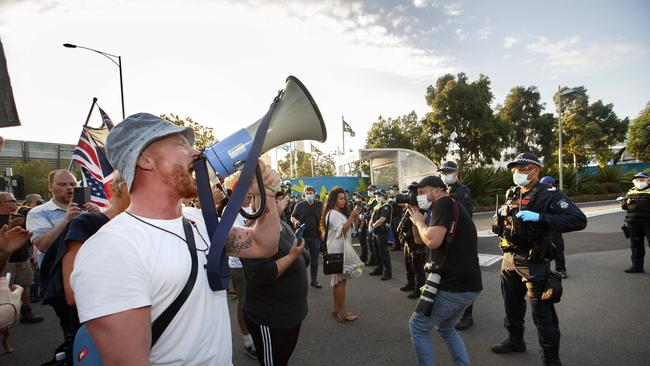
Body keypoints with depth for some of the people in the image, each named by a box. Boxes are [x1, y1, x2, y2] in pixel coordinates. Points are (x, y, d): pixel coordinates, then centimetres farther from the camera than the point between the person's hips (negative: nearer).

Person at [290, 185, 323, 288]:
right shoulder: (300, 205, 1)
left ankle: (314, 280, 22)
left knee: (315, 259, 11)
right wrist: (295, 221, -13)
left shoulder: (320, 205, 3)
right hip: (303, 235, -1)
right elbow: (292, 217, 8)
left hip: (315, 236, 1)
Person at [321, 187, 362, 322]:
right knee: (341, 280, -8)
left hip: (342, 249, 10)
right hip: (337, 250, -10)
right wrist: (352, 215, -23)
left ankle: (336, 308, 18)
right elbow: (342, 230, -21)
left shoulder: (341, 213, 18)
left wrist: (356, 215, 2)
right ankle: (343, 312, -5)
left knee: (339, 280, 12)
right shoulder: (332, 214, -13)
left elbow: (353, 226, 19)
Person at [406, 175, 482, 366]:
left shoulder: (444, 203, -10)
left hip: (452, 286, -10)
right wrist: (415, 214, 11)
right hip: (469, 285, 10)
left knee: (418, 327, 6)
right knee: (446, 328, 27)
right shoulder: (452, 207, 19)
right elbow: (420, 240, 22)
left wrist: (418, 221, -7)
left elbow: (433, 241, -24)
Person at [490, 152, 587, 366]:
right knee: (512, 304, 21)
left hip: (533, 262, -7)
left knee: (542, 312, 2)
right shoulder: (511, 194, 9)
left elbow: (579, 220, -23)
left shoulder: (549, 195, -12)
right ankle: (515, 341, 41)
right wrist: (500, 216, 2)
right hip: (509, 259, 7)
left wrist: (540, 218, -30)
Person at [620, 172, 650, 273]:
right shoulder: (630, 192, 15)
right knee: (636, 245, 10)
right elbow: (623, 205, 19)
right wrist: (627, 202, -2)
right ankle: (637, 266, 18)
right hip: (633, 222, 4)